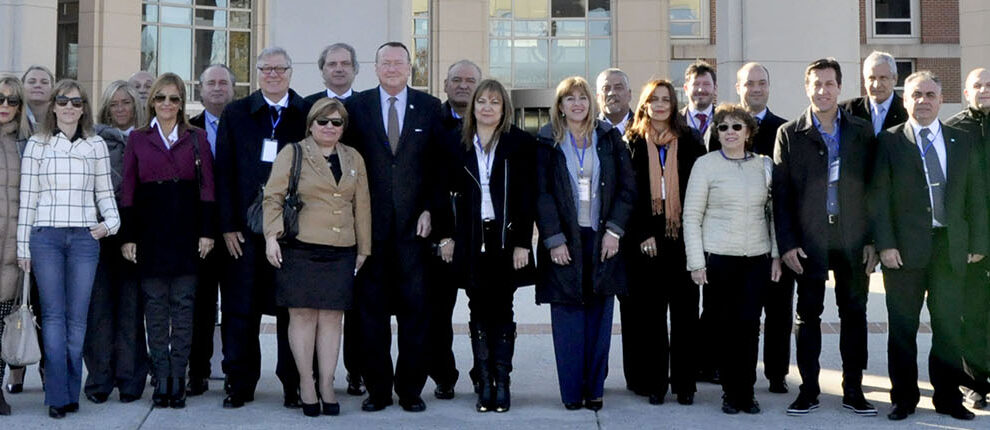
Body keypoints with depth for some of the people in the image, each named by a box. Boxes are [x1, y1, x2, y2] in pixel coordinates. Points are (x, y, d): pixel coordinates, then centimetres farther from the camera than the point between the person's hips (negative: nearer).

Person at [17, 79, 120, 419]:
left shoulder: (96, 145, 10)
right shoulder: (37, 144, 8)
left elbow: (104, 191, 12)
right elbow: (27, 197, 7)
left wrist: (112, 221, -6)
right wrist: (22, 245, 4)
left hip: (84, 237, 1)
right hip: (46, 236, -1)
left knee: (77, 317, 2)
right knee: (53, 314, -2)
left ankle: (70, 393, 10)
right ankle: (57, 395, -1)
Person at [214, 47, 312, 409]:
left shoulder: (308, 114, 5)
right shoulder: (235, 114, 8)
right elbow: (224, 172, 4)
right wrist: (228, 225, -3)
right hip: (246, 228, 1)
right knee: (241, 309, 4)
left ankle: (293, 385, 13)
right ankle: (239, 384, 15)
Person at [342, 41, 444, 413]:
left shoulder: (429, 107, 7)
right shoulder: (357, 106, 7)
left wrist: (429, 210, -4)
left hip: (413, 225, 0)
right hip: (371, 225, 0)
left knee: (414, 309, 3)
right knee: (372, 309, 5)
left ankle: (410, 389, 14)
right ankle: (377, 388, 15)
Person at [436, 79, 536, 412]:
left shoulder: (520, 143, 0)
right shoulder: (456, 142, 8)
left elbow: (527, 196, -3)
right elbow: (444, 191, 9)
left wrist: (522, 243, -9)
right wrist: (446, 235, 3)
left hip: (506, 238, -2)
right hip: (470, 240, 2)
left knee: (501, 310, 2)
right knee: (478, 310, 4)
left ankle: (502, 383, 7)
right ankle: (484, 384, 9)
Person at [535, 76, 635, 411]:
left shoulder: (609, 139, 9)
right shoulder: (546, 142, 3)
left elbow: (627, 187, 5)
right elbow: (541, 193, -3)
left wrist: (614, 230, -5)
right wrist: (554, 240, -10)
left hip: (602, 238, 2)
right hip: (564, 240, -2)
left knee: (599, 316, 3)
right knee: (568, 317, -2)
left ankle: (595, 389, 11)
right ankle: (571, 391, 5)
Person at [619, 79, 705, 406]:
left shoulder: (690, 142, 9)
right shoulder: (633, 143, 7)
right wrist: (643, 234, -7)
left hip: (683, 238, 1)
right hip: (646, 241, 0)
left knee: (685, 312, 2)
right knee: (650, 313, 1)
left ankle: (684, 383, 9)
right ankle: (654, 382, 8)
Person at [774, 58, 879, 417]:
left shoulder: (861, 132, 8)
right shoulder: (789, 134, 3)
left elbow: (872, 188, 7)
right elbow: (781, 193, 1)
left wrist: (873, 239, 0)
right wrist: (787, 243, -6)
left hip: (853, 238, 2)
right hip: (809, 239, -1)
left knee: (854, 313, 6)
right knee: (808, 314, 4)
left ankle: (853, 390, 16)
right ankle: (809, 390, 12)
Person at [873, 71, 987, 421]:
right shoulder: (889, 141, 1)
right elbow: (879, 197, -4)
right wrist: (885, 244, -11)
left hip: (951, 247, 2)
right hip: (905, 247, -2)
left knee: (949, 325, 8)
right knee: (902, 326, 5)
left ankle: (948, 397, 20)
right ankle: (903, 397, 16)